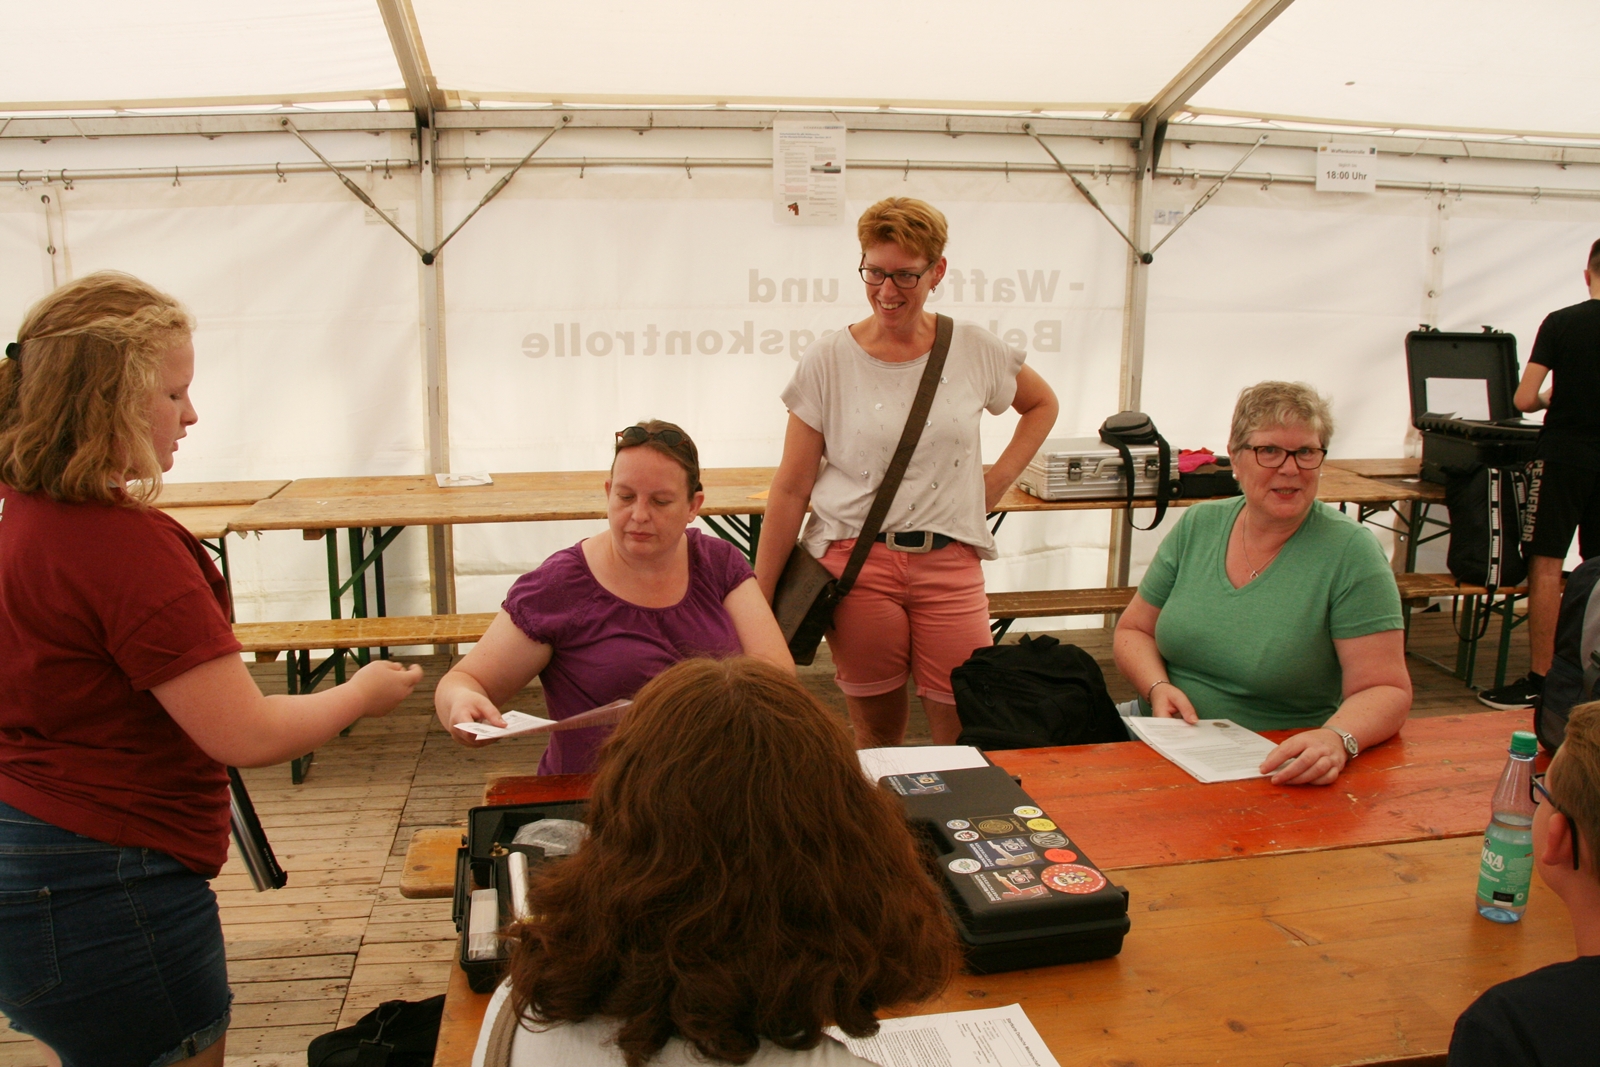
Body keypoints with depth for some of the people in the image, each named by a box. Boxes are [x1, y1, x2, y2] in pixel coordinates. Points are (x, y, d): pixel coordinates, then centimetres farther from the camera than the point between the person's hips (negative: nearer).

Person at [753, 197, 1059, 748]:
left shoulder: (976, 350, 3)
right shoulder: (828, 360, -3)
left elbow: (1042, 404, 22)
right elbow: (791, 488, -2)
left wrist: (997, 481, 8)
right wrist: (760, 598, -3)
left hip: (950, 564, 2)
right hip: (857, 562, -1)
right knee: (876, 734, 8)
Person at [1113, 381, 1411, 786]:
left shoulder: (1350, 551, -8)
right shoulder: (1198, 526, 5)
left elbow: (1386, 690, -9)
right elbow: (1133, 631, 13)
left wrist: (1336, 739, -31)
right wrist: (1158, 688, -8)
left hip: (1272, 776, -3)